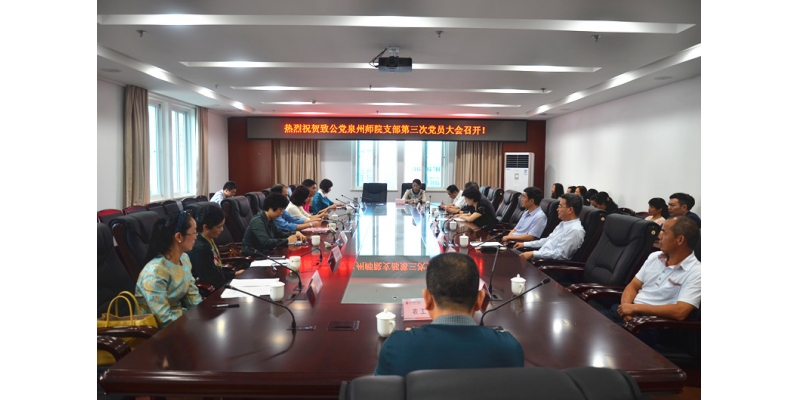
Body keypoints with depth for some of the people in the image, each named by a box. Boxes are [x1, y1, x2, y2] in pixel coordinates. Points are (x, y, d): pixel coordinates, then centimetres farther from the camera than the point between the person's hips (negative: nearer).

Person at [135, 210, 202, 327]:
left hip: (180, 316, 7)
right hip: (157, 327, -7)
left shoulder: (184, 258, -1)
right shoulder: (155, 272, -25)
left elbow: (193, 295, 5)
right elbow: (165, 320, -23)